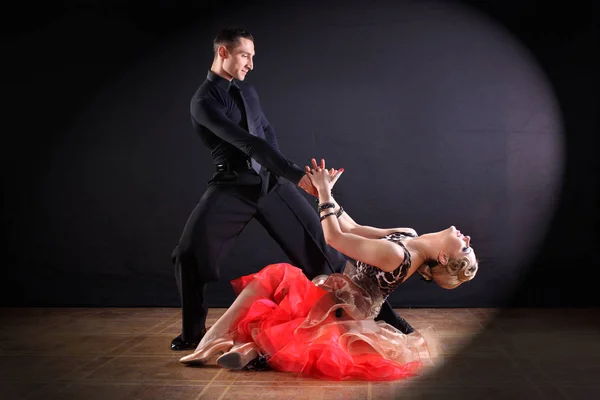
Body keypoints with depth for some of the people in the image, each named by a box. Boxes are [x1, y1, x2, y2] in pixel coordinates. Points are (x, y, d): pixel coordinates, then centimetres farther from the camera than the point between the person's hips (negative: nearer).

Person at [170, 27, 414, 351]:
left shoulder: (248, 92, 13)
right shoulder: (203, 102, -11)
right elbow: (247, 142, -22)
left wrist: (282, 173, 16)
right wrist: (297, 176, -28)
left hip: (271, 181, 4)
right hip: (233, 186, -4)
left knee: (321, 245, 0)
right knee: (188, 253, -19)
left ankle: (377, 311, 9)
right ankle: (193, 331, 5)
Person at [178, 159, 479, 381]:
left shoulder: (395, 255, -26)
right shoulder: (409, 235, 2)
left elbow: (335, 238, -20)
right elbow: (352, 229, 7)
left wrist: (324, 190, -11)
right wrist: (325, 192, 5)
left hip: (335, 312, -8)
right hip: (340, 306, 8)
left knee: (277, 276, -18)